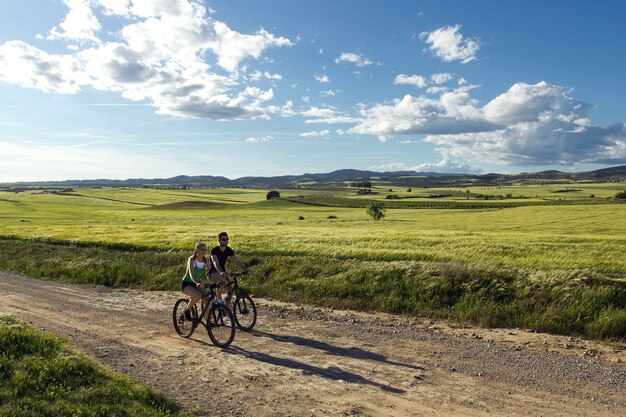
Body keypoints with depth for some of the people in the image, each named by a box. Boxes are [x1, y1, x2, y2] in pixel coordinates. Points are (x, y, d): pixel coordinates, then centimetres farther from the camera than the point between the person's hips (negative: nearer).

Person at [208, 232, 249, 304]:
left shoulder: (229, 250, -5)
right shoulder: (214, 250, -22)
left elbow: (237, 261, -10)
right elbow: (215, 263, -37)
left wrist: (245, 269, -26)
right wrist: (221, 272, -56)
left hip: (223, 272, 5)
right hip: (213, 272, -5)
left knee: (230, 289, -11)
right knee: (221, 282, -36)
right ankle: (219, 300, -19)